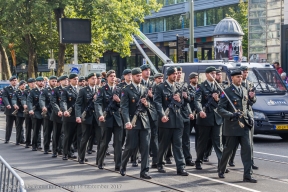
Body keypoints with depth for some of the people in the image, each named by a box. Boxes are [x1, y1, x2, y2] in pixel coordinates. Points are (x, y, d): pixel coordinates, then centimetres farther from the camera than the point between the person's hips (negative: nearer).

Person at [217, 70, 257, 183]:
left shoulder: (245, 90, 12)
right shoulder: (227, 92, -6)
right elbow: (220, 109, -11)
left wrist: (251, 98, 5)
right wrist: (232, 115, -24)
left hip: (245, 125, 4)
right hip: (232, 126, -4)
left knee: (247, 149, -5)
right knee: (228, 149, 7)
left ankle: (247, 175, -5)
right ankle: (221, 171, 28)